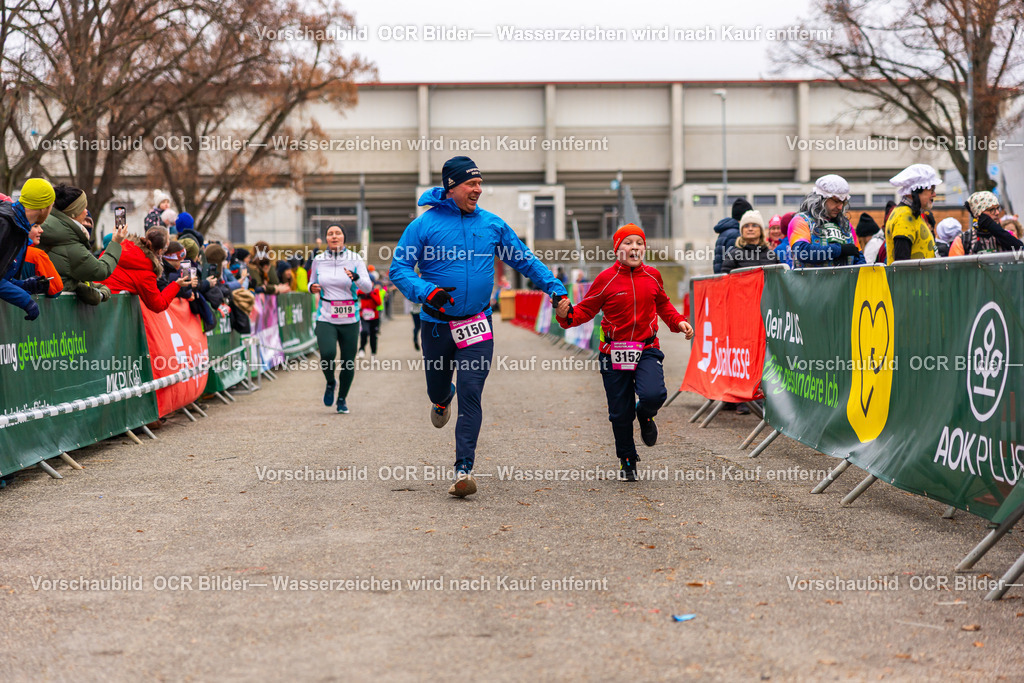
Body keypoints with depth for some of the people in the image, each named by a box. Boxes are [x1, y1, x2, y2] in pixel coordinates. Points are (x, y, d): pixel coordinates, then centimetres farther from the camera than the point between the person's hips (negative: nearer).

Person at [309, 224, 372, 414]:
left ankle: (342, 399, 27)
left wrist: (355, 277, -31)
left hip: (350, 319, 0)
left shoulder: (355, 259, -3)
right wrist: (312, 287, -4)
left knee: (348, 362, 3)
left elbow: (367, 287, -11)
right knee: (327, 355, -21)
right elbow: (312, 282, 19)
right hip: (326, 318, 0)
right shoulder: (318, 260, 4)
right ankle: (330, 383, 12)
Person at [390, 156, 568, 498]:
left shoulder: (492, 225, 4)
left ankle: (464, 469, -12)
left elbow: (525, 260, 13)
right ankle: (442, 400, 54)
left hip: (477, 326, 1)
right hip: (436, 325, 0)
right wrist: (427, 292, -25)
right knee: (437, 388, 14)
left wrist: (555, 288, 5)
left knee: (470, 393, -11)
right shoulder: (424, 225, -6)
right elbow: (399, 269, -8)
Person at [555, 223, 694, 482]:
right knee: (620, 412, 3)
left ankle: (645, 415, 14)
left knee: (653, 395, -25)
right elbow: (586, 310, -1)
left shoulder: (653, 276, 6)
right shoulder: (606, 279, -3)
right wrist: (566, 315, -20)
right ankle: (627, 461, 25)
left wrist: (679, 322, 9)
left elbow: (663, 305, 23)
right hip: (614, 352, -1)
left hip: (647, 349, 1)